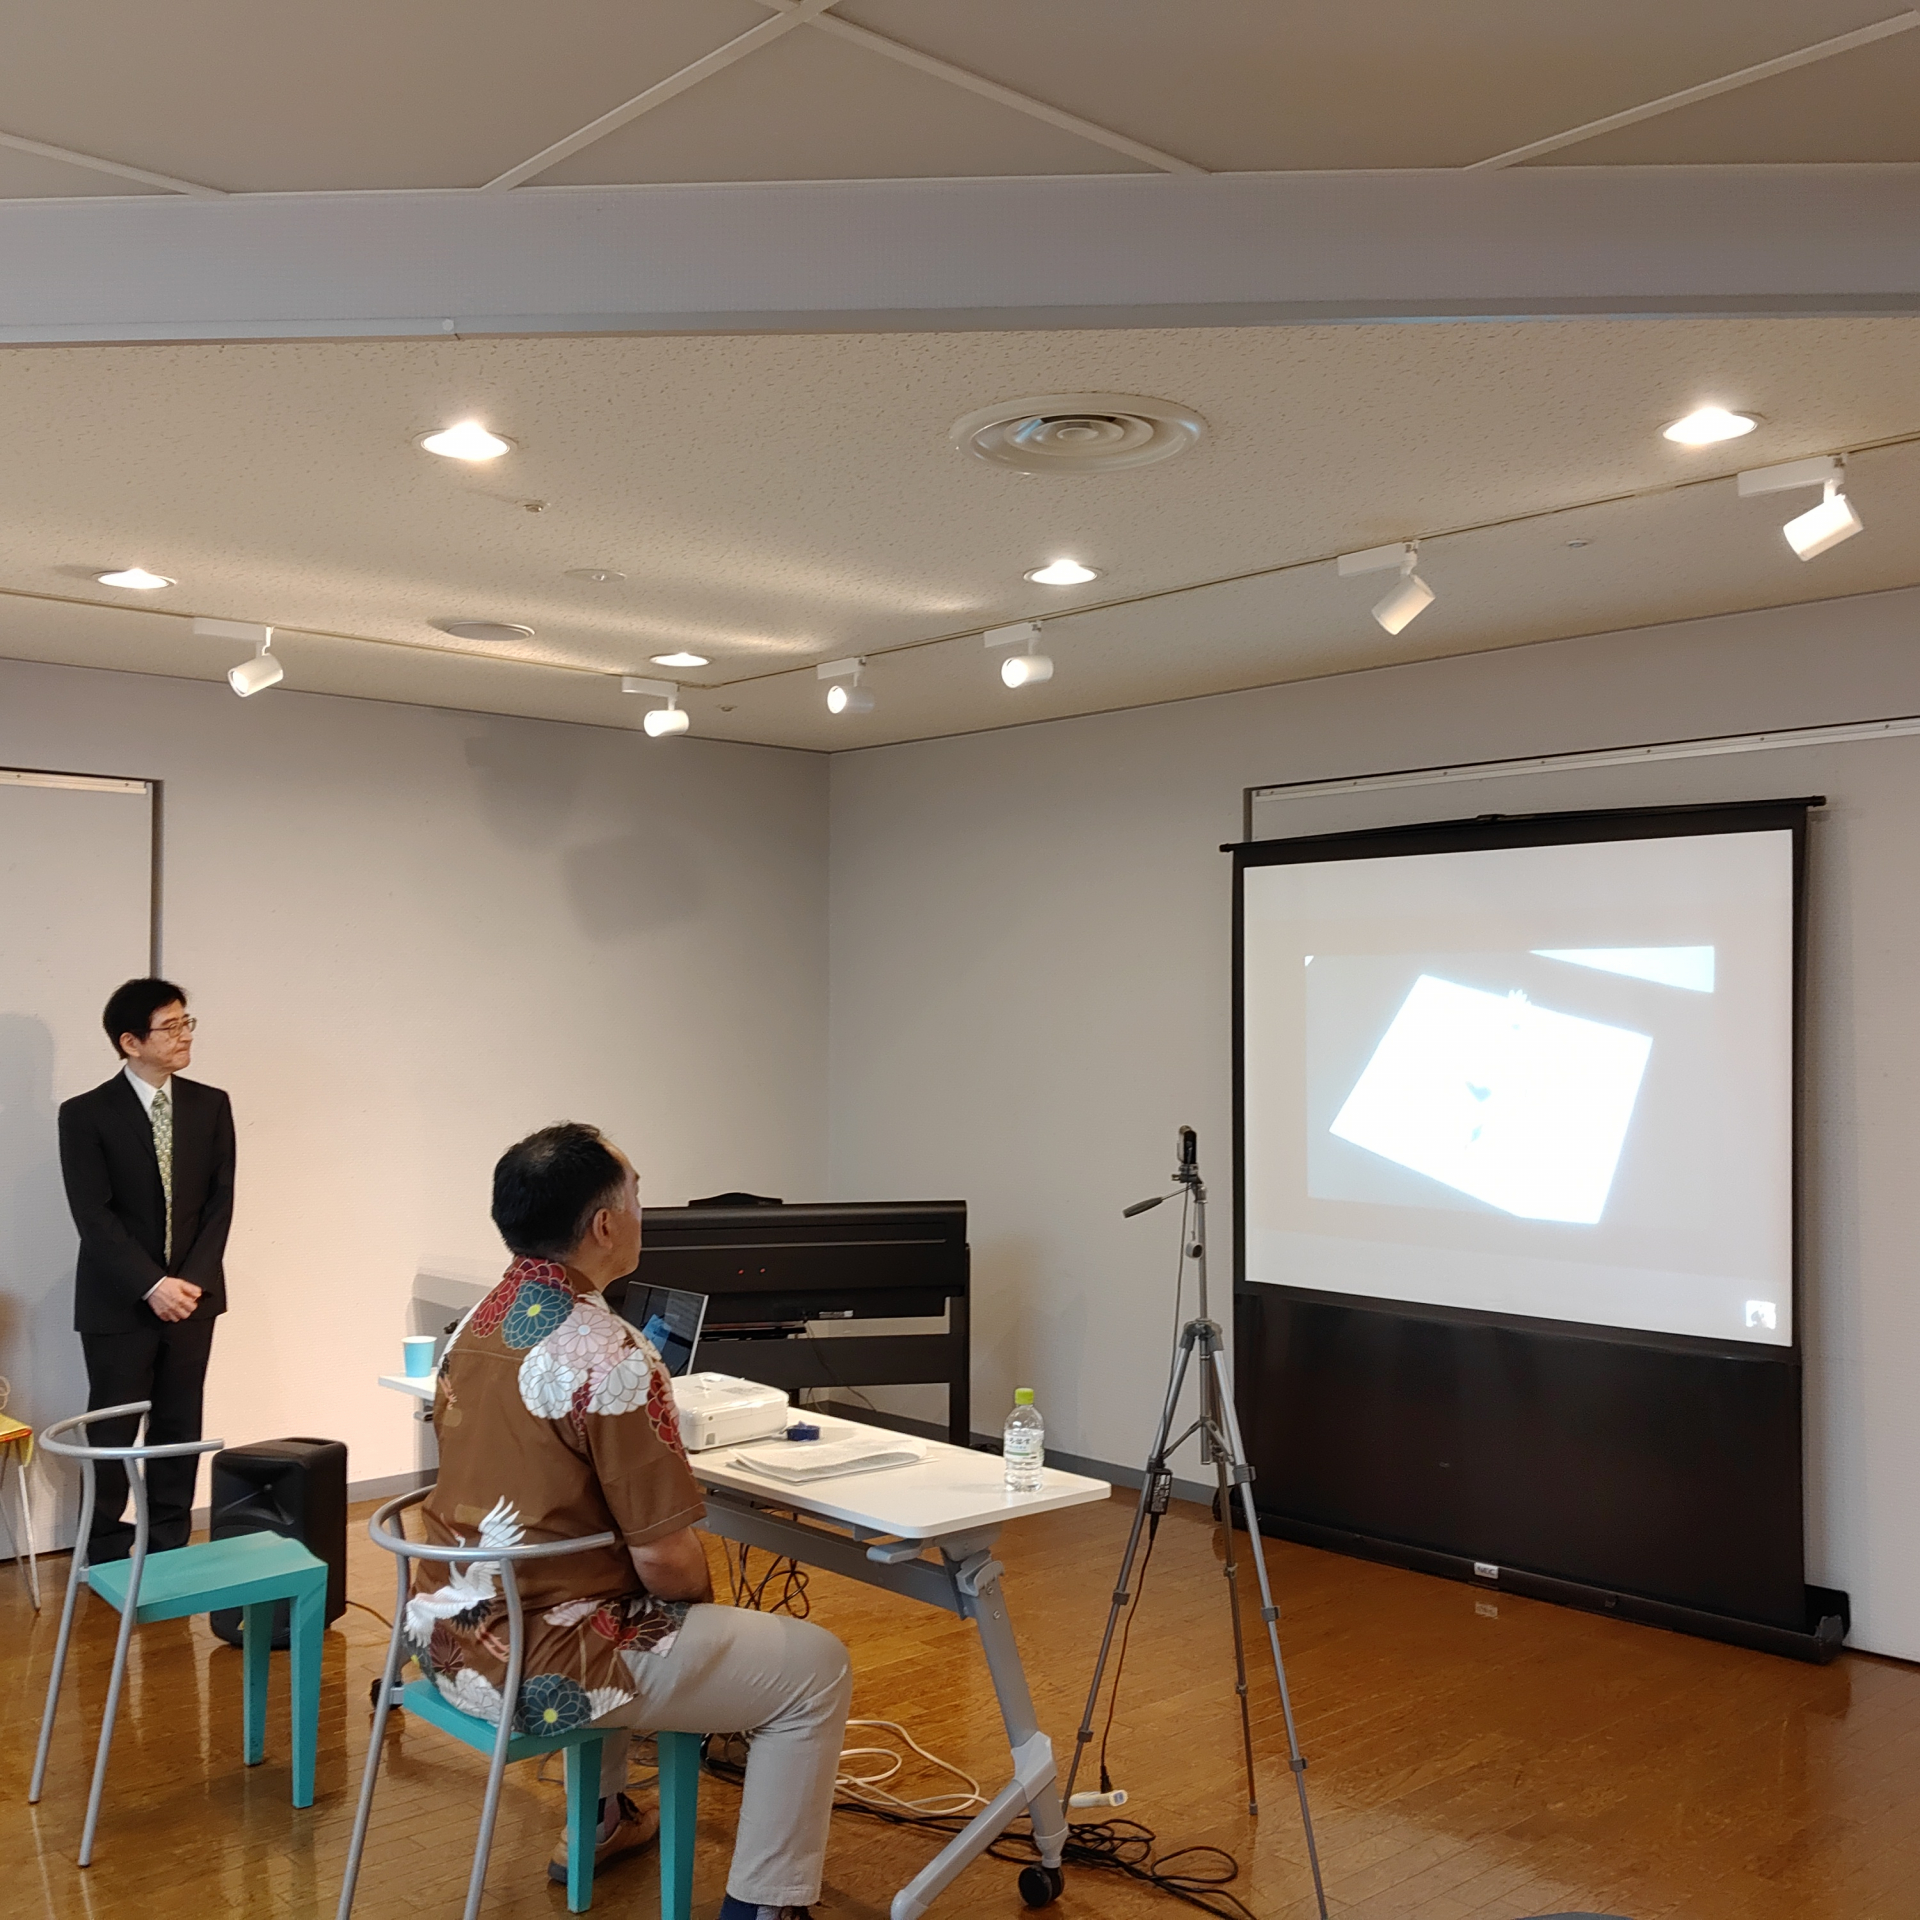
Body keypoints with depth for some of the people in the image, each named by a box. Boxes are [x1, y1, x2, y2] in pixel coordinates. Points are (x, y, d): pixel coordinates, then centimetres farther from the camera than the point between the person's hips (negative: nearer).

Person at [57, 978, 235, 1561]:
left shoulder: (210, 1106, 3)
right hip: (119, 1301, -3)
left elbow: (220, 1201, 2)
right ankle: (106, 1554, 18)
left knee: (179, 1425, 9)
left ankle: (170, 1547, 19)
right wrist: (151, 1285, -18)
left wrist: (190, 1280, -9)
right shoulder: (86, 1114, -7)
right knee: (113, 1430, 5)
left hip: (192, 1294, 3)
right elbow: (93, 1216, -12)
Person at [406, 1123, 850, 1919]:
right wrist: (704, 1594, 2)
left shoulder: (472, 1327, 3)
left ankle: (599, 1821, 46)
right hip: (538, 1665, -9)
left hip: (448, 1638, 9)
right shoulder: (609, 1355, -23)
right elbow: (666, 1563, -21)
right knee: (815, 1665, 4)